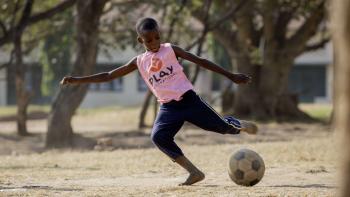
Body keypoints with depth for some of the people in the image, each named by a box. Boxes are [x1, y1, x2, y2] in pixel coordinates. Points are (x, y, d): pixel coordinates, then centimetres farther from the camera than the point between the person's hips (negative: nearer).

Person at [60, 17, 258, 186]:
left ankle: (238, 125, 30)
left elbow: (200, 61, 1)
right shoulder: (139, 62, 7)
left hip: (188, 100, -2)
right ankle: (194, 172, -20)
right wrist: (78, 80, 4)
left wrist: (231, 76, -1)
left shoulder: (171, 50, 1)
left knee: (221, 126, -9)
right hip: (168, 108, 2)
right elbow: (109, 76, 10)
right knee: (159, 136, -23)